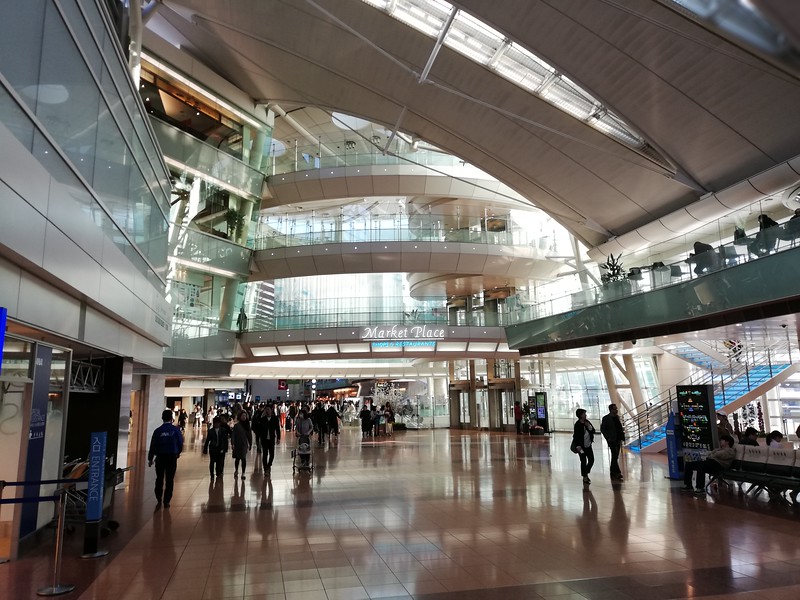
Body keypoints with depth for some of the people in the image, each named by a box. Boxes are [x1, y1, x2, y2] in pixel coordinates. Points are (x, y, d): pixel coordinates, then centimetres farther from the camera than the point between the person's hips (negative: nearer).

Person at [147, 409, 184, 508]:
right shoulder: (176, 430, -7)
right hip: (172, 457, -1)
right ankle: (166, 501, 5)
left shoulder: (158, 430, -6)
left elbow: (153, 445, -4)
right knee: (169, 479, 5)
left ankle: (159, 498, 31)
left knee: (159, 478, 18)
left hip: (160, 457, 1)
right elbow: (181, 443, -1)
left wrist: (150, 459, 6)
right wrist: (178, 453, 19)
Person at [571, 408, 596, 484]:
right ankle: (585, 477, 13)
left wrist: (589, 426, -14)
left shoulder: (587, 422, 3)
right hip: (581, 446, -6)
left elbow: (593, 431, 5)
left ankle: (586, 473, 28)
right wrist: (578, 446, -20)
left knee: (591, 460, 8)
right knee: (583, 462, 1)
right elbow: (576, 435, -17)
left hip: (588, 445, 6)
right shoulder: (577, 424, -16)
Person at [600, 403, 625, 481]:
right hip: (612, 440, -7)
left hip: (618, 439, 7)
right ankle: (618, 472, -13)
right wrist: (608, 438, -13)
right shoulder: (606, 418, -7)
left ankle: (613, 473, 21)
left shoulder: (617, 417, 12)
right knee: (615, 456, -12)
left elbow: (620, 427, 21)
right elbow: (602, 429, -6)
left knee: (615, 456, 12)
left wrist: (622, 432, 3)